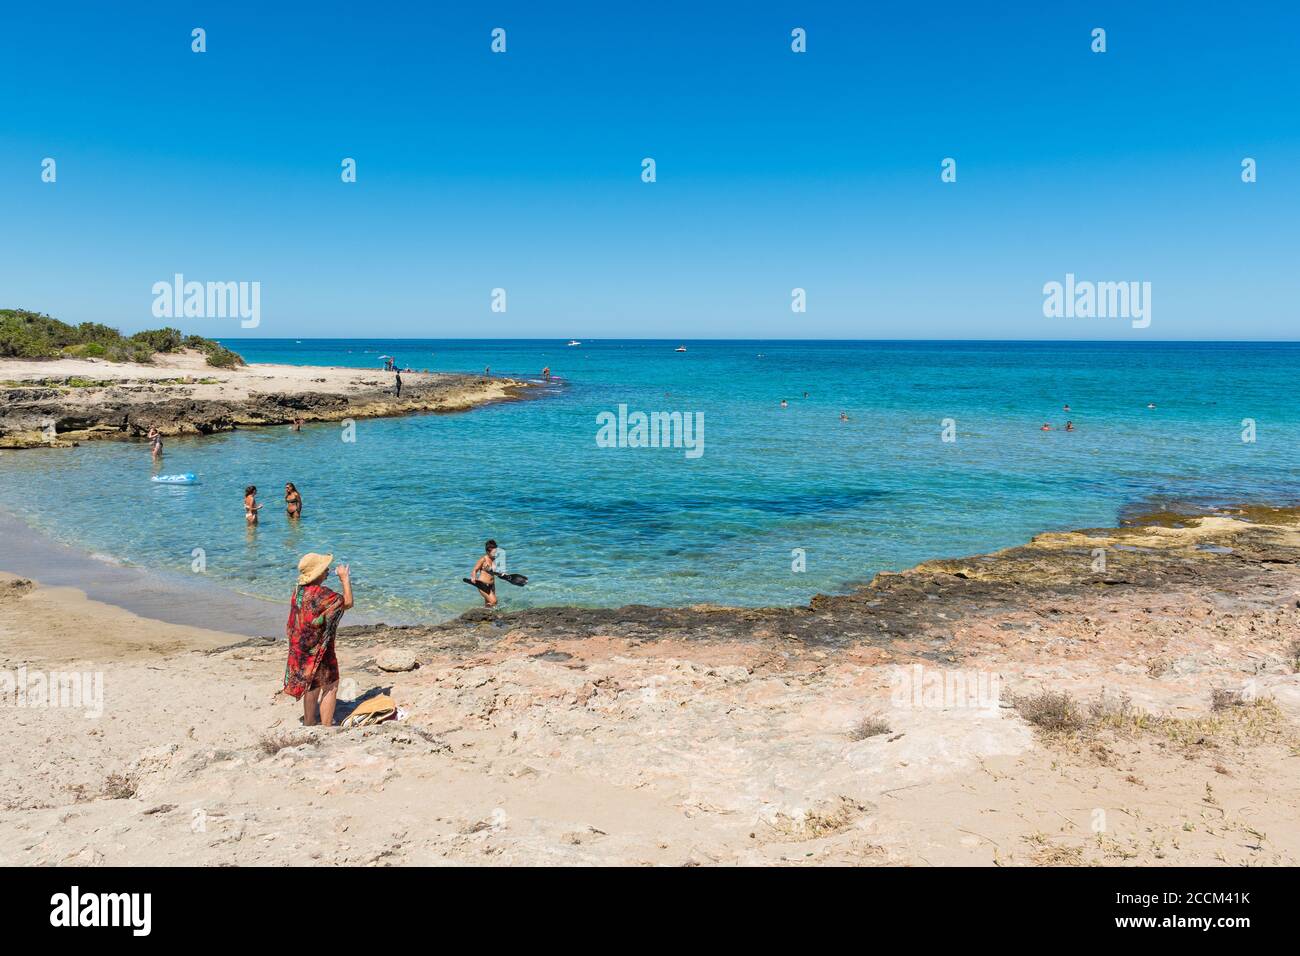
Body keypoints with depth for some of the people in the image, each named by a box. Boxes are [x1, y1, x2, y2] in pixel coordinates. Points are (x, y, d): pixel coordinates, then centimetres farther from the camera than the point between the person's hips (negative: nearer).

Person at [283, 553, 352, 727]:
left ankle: (309, 722, 34)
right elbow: (347, 603, -16)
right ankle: (326, 726, 3)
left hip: (300, 647, 9)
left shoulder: (299, 590, 2)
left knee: (312, 685, 22)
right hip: (319, 649, -9)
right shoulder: (321, 593, -25)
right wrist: (345, 579, -7)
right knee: (330, 686, 2)